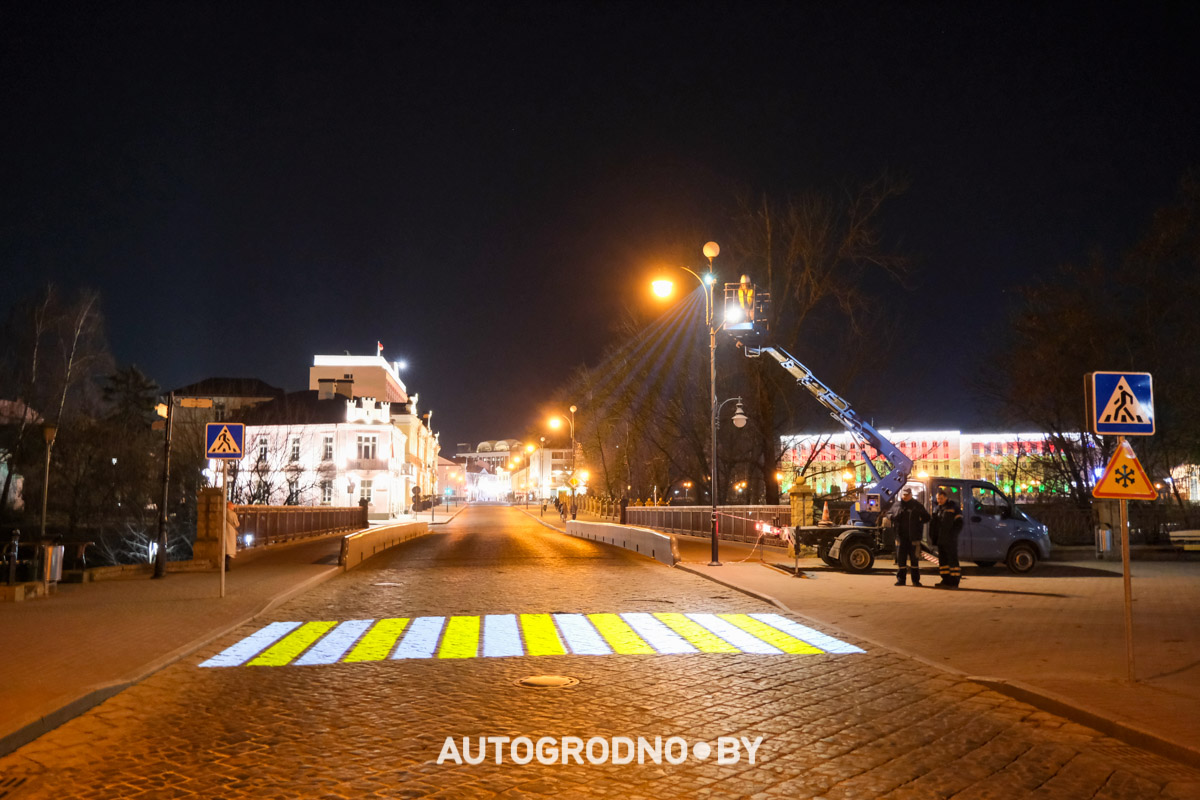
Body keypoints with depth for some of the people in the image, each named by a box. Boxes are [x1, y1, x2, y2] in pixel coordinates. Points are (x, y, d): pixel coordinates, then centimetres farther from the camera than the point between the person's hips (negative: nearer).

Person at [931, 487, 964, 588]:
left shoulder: (953, 507, -4)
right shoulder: (937, 509, 17)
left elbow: (959, 523, -6)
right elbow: (934, 525, 22)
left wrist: (953, 534, -14)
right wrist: (933, 537, 13)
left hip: (950, 541, -8)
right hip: (940, 540, 8)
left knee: (952, 560, -7)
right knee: (942, 560, 9)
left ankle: (954, 582, -6)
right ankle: (946, 580, 15)